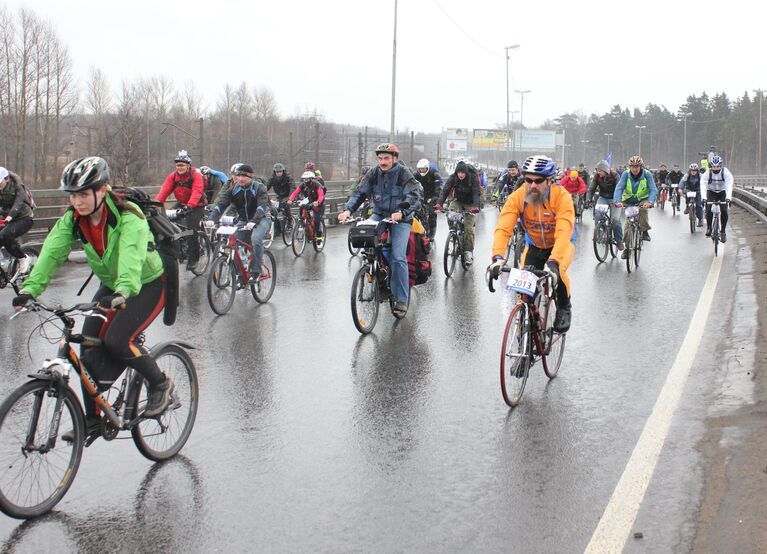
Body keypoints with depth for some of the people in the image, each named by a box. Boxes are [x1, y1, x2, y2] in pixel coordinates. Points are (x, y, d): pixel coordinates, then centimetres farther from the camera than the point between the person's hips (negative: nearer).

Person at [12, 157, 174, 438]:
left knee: (116, 341, -23)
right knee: (89, 348, -5)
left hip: (147, 286, -6)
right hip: (110, 287, 6)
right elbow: (52, 252, -23)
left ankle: (160, 384, 1)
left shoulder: (128, 218, -28)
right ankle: (92, 418, 10)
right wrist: (29, 289, -38)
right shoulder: (72, 220, -10)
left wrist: (122, 292, -62)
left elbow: (131, 256, -44)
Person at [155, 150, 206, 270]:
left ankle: (193, 259, -5)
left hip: (197, 206, -5)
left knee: (192, 230, -16)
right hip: (181, 204, 5)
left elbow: (196, 192, -30)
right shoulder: (173, 176, -2)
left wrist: (189, 206, -46)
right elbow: (164, 190, -14)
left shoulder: (196, 175, -16)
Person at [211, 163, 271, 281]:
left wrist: (254, 221, -46)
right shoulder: (233, 188, -3)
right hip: (243, 220, 5)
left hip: (261, 218, -5)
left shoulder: (259, 188, -15)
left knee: (256, 238, -33)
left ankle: (255, 272, -24)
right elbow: (221, 203, -12)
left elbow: (262, 206, -30)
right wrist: (213, 219, -29)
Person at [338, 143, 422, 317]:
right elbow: (360, 193, -3)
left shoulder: (404, 174, -14)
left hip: (400, 218, -4)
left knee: (398, 257, -17)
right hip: (379, 214, 5)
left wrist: (401, 212, -45)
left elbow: (414, 195, -26)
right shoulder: (374, 174, -1)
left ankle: (401, 300, -9)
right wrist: (348, 210, -21)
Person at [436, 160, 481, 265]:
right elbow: (445, 191, -22)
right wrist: (439, 204, -38)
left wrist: (475, 206, -45)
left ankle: (468, 252, -10)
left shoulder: (473, 178, -19)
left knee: (468, 228, -15)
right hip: (457, 201, 3)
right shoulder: (453, 178, -13)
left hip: (470, 204, -3)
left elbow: (476, 193, -27)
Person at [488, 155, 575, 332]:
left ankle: (564, 308, 0)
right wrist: (498, 257, -50)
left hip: (561, 244, -3)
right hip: (534, 246, 3)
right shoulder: (517, 197, -24)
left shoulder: (561, 196, -31)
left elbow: (564, 232, -42)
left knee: (556, 273, -30)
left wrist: (553, 262, -56)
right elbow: (503, 228, -33)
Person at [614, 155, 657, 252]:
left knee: (643, 209, -34)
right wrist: (617, 201, -40)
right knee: (628, 223, -5)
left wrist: (650, 202, -41)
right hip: (629, 201, 1)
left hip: (643, 199, -1)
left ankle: (645, 231, -14)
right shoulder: (626, 174, -14)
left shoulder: (647, 174, -16)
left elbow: (653, 190, -21)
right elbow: (619, 188, -22)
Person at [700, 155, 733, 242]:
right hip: (711, 192, 1)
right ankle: (709, 227, -2)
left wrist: (728, 197, -49)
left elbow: (729, 185, -33)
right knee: (709, 209, -22)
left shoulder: (726, 172, -22)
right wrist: (703, 197, -47)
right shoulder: (707, 173, -20)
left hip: (723, 193, 0)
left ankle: (723, 231, -3)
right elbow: (703, 185, -30)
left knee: (724, 211, -17)